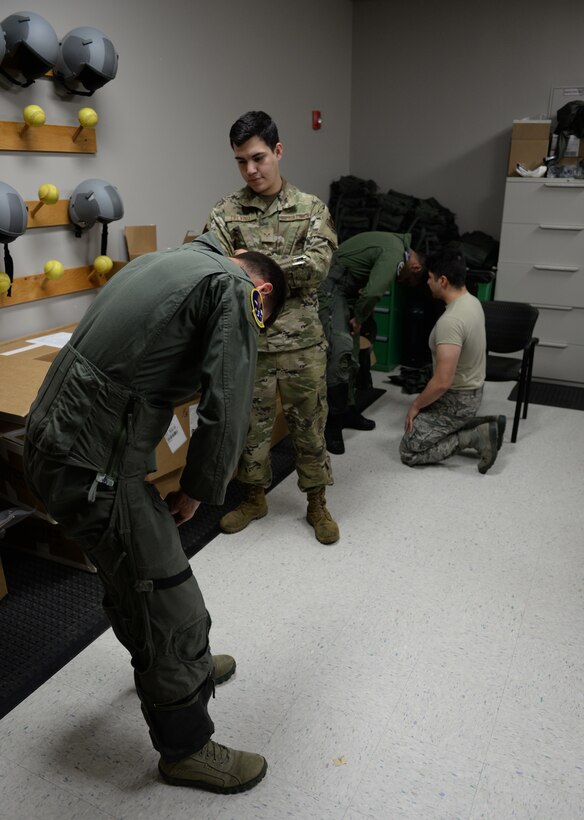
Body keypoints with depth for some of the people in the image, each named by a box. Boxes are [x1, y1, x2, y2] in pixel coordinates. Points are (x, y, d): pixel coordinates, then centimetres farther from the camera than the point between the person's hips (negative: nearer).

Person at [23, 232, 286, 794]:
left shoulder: (165, 261, 18)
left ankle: (180, 668, 52)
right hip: (94, 468, -10)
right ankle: (185, 749, 26)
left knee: (132, 573, 28)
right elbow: (225, 411, -17)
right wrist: (195, 493, -1)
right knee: (170, 609, 4)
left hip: (50, 438, 10)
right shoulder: (234, 289, -9)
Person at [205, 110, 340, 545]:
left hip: (302, 342, 0)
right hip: (248, 342, 1)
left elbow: (317, 265, -13)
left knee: (309, 425, 10)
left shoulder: (311, 208, 1)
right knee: (250, 425, 13)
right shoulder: (226, 212, 2)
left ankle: (317, 504, 28)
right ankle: (255, 498, 34)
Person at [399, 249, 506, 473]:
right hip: (471, 391, 9)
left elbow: (442, 382, -32)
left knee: (410, 451, -5)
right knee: (421, 425, 26)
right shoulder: (472, 302, 1)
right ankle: (484, 424, 13)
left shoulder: (450, 321, -30)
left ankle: (476, 437, -9)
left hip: (456, 399, -9)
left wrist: (415, 405, -14)